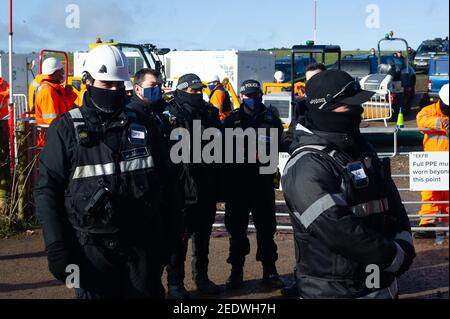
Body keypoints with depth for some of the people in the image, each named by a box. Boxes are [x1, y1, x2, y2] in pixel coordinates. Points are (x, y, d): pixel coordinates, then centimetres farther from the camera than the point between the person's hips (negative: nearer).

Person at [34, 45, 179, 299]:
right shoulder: (67, 129, -1)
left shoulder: (143, 126, 9)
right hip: (92, 247, -3)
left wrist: (166, 239, 10)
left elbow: (165, 183, 13)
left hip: (143, 245, 3)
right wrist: (56, 248, -11)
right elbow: (48, 190, -3)